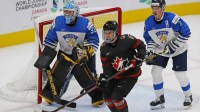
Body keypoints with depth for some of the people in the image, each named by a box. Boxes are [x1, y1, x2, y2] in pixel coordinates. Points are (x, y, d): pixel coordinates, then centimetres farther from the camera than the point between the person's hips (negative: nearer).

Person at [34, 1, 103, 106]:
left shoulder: (85, 23, -19)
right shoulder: (58, 22, -10)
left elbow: (93, 39, -15)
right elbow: (50, 39, -1)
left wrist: (87, 51, -28)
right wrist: (46, 54, -2)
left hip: (84, 54, -3)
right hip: (65, 53, 3)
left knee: (87, 76, -11)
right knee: (57, 73, -4)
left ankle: (98, 96, 3)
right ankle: (49, 94, 13)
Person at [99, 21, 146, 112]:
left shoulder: (126, 39, -20)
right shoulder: (104, 48, -4)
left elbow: (141, 45, -7)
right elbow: (106, 65, -2)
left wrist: (140, 56, -21)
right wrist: (104, 77, -15)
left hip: (131, 74, -7)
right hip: (116, 75, 7)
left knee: (116, 96, -19)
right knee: (106, 95, 4)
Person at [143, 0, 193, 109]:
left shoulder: (172, 19, -31)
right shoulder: (148, 22, -13)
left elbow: (186, 33, -25)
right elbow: (148, 38, 3)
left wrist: (173, 45, -25)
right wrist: (150, 51, -9)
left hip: (178, 50, -5)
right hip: (161, 50, 5)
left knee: (180, 75, -6)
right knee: (156, 71, -5)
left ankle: (188, 96, 21)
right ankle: (160, 98, 10)